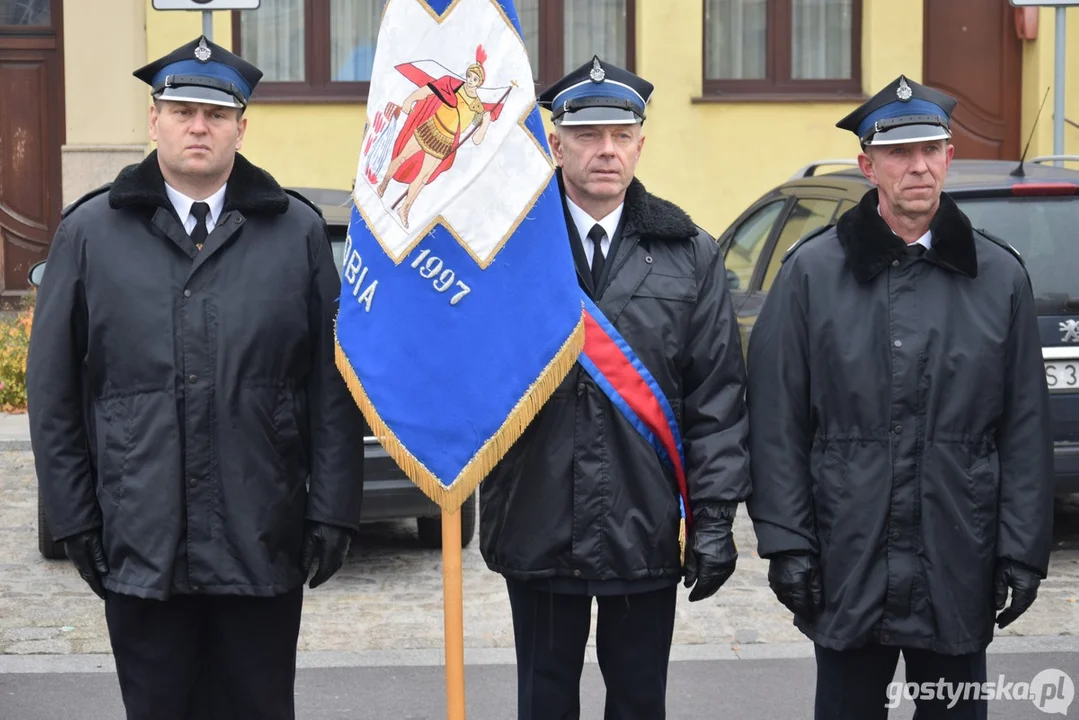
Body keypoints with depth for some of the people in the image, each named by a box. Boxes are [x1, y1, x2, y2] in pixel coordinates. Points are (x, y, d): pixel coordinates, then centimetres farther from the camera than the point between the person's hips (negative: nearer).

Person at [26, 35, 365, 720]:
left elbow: (334, 387, 3)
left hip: (265, 548, 0)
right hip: (138, 551, 0)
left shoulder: (298, 232, 5)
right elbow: (54, 393, 6)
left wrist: (333, 510, -2)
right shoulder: (91, 233, 6)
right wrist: (75, 518, 2)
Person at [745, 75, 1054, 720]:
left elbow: (1026, 430, 4)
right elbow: (777, 423, -1)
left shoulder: (1000, 275, 4)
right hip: (847, 568, -1)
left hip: (958, 571, 1)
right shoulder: (812, 272, 1)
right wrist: (787, 542, -6)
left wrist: (1023, 552, -1)